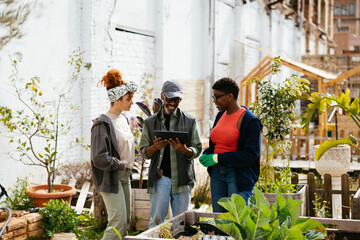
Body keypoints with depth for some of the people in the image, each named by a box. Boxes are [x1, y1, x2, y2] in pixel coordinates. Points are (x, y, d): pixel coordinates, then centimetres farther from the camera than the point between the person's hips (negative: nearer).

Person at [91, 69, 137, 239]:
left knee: (125, 221, 12)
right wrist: (121, 165, -13)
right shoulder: (103, 123, -17)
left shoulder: (123, 119, 11)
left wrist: (128, 167, 12)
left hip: (124, 176, 9)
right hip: (111, 178, -9)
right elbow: (99, 158, -22)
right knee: (118, 221, -10)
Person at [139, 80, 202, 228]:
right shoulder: (150, 123, 10)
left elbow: (197, 150, 6)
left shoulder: (189, 121, 8)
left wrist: (183, 149, -16)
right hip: (160, 177, 0)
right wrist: (155, 147, -12)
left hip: (182, 178, 0)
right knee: (156, 220, -3)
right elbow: (144, 152, 10)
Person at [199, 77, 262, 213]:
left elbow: (251, 154, -17)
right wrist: (206, 155, 1)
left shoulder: (250, 120, -11)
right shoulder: (220, 115, 13)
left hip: (239, 175, -7)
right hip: (217, 172, 7)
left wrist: (218, 158, -18)